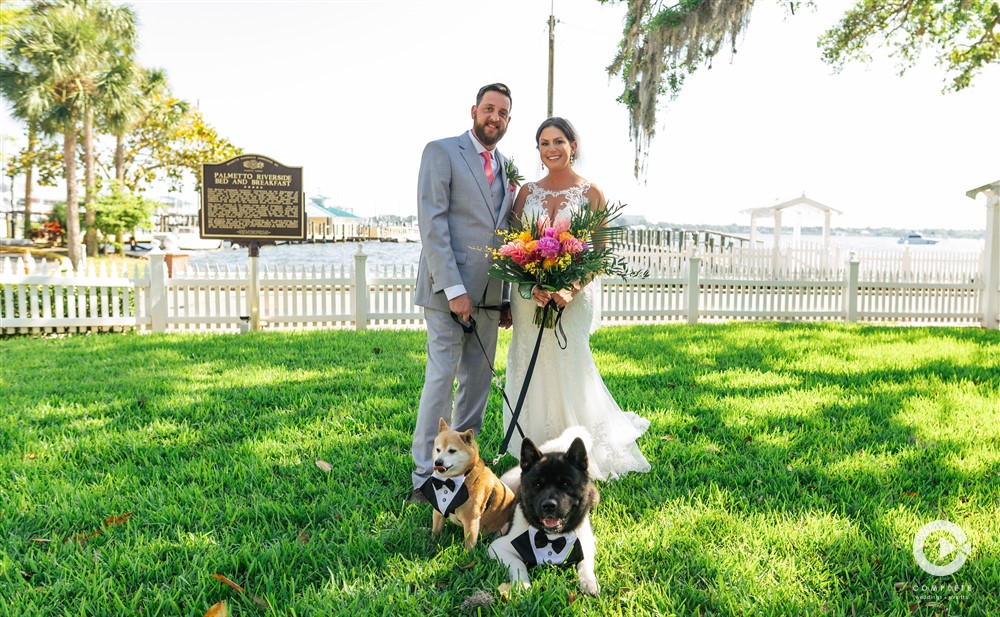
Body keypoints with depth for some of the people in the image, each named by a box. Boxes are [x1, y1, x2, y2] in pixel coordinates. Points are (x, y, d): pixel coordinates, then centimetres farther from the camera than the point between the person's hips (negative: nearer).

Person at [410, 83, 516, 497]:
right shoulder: (441, 152, -2)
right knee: (442, 377, -5)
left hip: (489, 293, 7)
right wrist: (453, 288, -18)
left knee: (478, 381, 10)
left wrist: (506, 298, 12)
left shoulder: (505, 167, 17)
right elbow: (431, 225, -11)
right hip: (449, 287, -6)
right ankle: (426, 475, 5)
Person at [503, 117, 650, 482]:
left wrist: (571, 290, -19)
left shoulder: (591, 193, 0)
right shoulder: (527, 192, 8)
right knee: (532, 373, 7)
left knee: (569, 370, 0)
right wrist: (533, 285, -15)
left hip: (573, 297, -3)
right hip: (528, 296, 3)